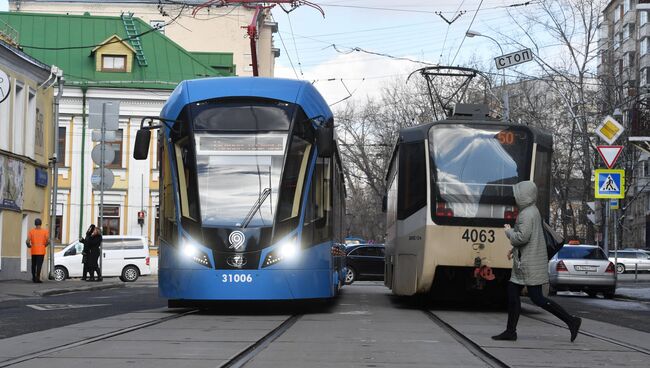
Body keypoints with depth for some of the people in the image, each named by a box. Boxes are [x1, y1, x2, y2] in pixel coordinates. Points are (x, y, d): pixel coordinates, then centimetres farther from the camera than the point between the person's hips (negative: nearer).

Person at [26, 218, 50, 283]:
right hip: (41, 251, -2)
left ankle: (34, 278, 22)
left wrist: (29, 246, 9)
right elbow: (48, 241, -12)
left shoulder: (31, 231, -1)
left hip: (33, 251, 2)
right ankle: (37, 278, -14)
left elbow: (27, 241, -11)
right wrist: (44, 245, 8)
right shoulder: (45, 231, -2)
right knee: (39, 265, -4)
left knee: (33, 265, 16)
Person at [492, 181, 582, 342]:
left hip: (530, 264, -10)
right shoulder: (532, 211, 15)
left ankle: (571, 321, -5)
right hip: (524, 264, 10)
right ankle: (510, 332, 14)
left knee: (537, 298, -8)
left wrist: (509, 231, -8)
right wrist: (514, 249, 22)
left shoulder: (527, 214, -17)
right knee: (512, 294, 11)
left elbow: (522, 237, -25)